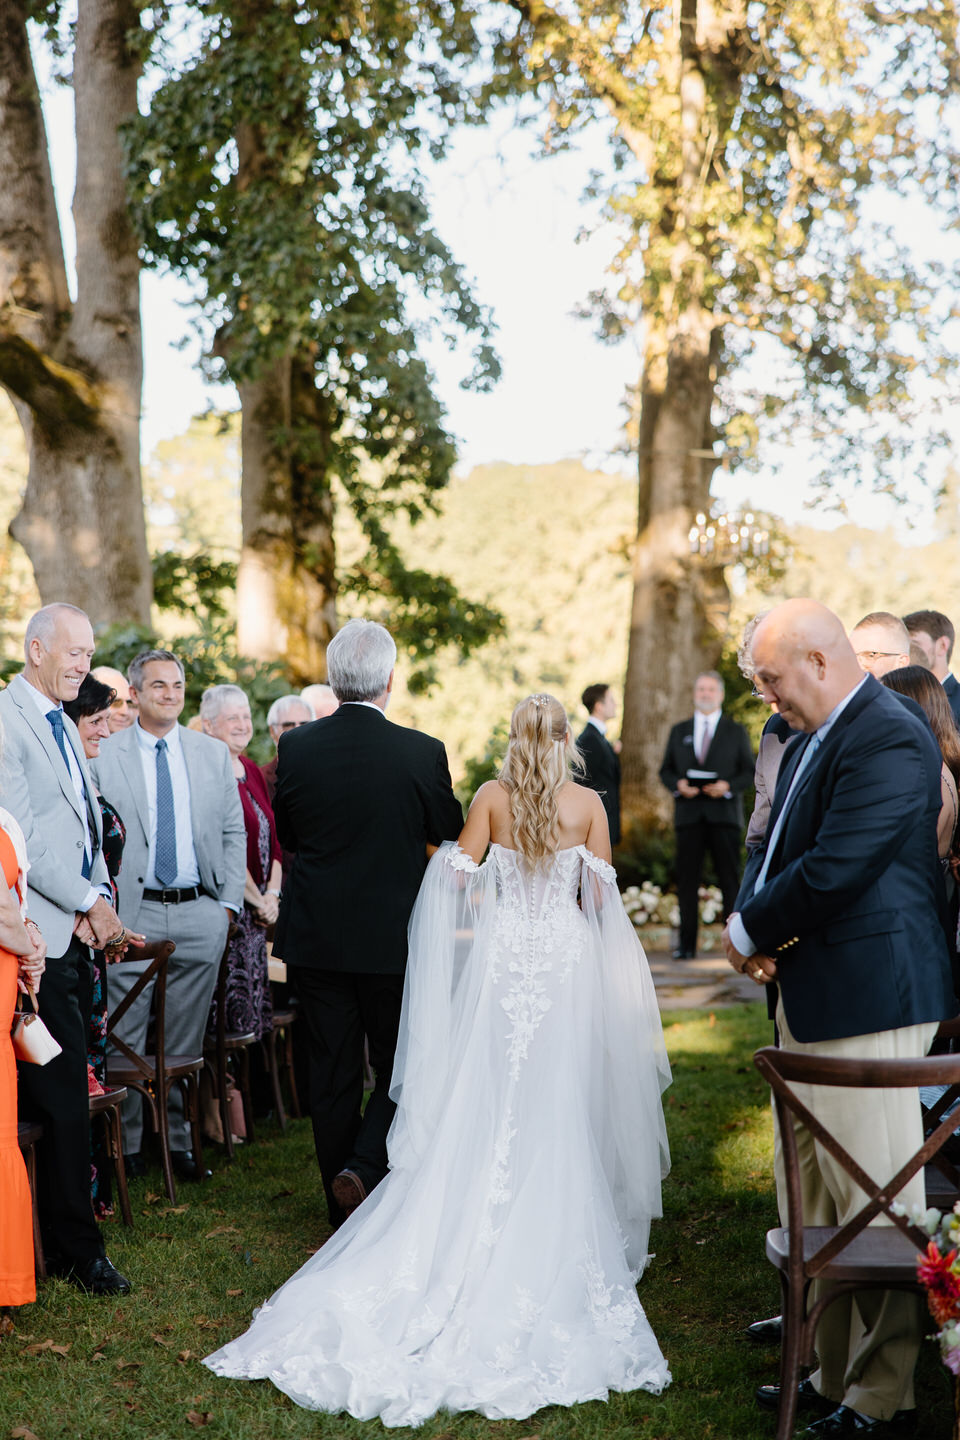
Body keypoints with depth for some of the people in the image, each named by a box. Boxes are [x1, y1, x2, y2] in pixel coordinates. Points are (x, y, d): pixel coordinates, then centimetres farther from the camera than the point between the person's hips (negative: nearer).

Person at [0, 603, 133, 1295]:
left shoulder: (64, 725, 19)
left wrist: (100, 900, 4)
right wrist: (89, 902, -12)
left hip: (77, 932, 8)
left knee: (65, 1097, 12)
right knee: (64, 1100, -4)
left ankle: (65, 1239, 20)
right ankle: (77, 1249, 4)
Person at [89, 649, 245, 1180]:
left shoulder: (214, 754, 10)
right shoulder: (102, 756, 1)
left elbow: (234, 833, 13)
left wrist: (229, 903, 6)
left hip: (199, 916, 3)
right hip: (132, 917, -2)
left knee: (186, 1039, 8)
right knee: (126, 1040, 1)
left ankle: (179, 1138, 18)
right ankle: (127, 1142, 13)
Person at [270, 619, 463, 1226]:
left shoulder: (297, 747, -7)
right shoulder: (422, 752, -13)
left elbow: (286, 834, 6)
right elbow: (450, 830, 2)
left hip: (315, 936, 2)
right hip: (392, 937, -2)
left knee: (333, 1072, 11)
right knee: (400, 1067, 14)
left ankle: (345, 1208, 19)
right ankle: (364, 1166, -7)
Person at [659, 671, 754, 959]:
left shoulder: (736, 732, 11)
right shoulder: (679, 731, 16)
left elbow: (749, 771, 7)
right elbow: (666, 770, 15)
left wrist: (728, 786, -12)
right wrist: (677, 784, -6)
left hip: (724, 813, -2)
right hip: (689, 814, 2)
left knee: (730, 880, -3)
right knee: (687, 880, 0)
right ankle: (686, 944, 3)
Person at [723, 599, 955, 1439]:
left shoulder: (890, 740, -17)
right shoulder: (813, 742, 15)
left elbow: (834, 868, -24)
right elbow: (777, 847, 20)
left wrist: (750, 933, -10)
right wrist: (752, 922, 0)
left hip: (867, 1002, -10)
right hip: (809, 999, 11)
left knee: (875, 1203, -1)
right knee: (813, 1202, 17)